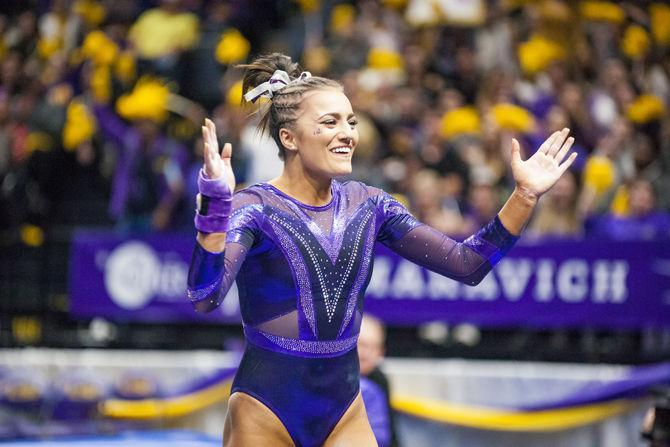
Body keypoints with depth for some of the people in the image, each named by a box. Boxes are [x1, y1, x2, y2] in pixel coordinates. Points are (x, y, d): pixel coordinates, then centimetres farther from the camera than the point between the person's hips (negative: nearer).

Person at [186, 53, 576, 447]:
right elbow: (205, 296, -26)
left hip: (345, 411, 4)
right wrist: (215, 208, -39)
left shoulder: (368, 206, 5)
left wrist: (526, 196, -7)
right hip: (265, 411, -4)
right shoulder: (254, 207, -10)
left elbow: (467, 265, 3)